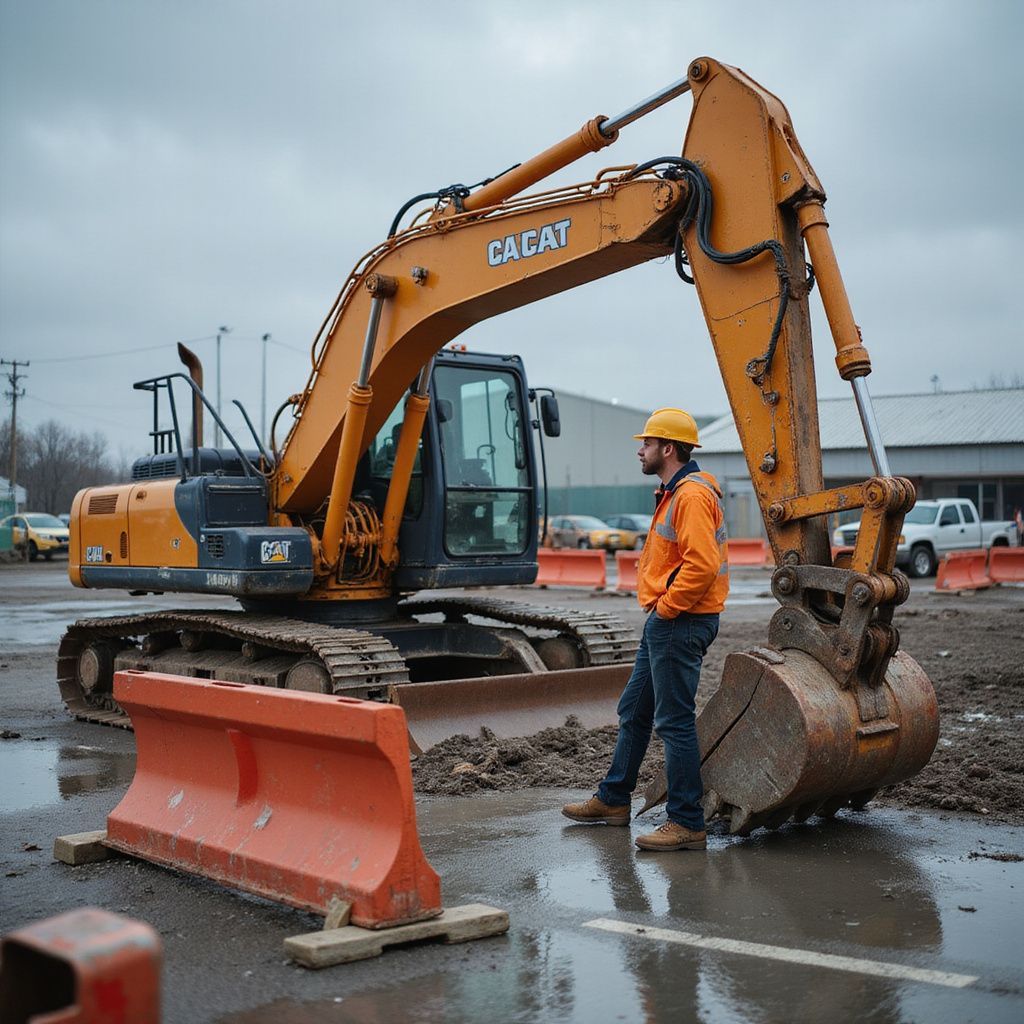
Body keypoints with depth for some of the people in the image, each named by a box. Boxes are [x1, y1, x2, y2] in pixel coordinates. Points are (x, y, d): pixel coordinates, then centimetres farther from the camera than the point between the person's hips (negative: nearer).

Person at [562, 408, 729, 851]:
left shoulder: (692, 495, -17)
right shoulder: (674, 494, 17)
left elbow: (701, 565, -27)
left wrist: (665, 607, -18)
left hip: (679, 623, -11)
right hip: (665, 621, 11)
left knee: (674, 721, -6)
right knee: (634, 711, 18)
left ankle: (687, 824, 1)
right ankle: (613, 799, 31)